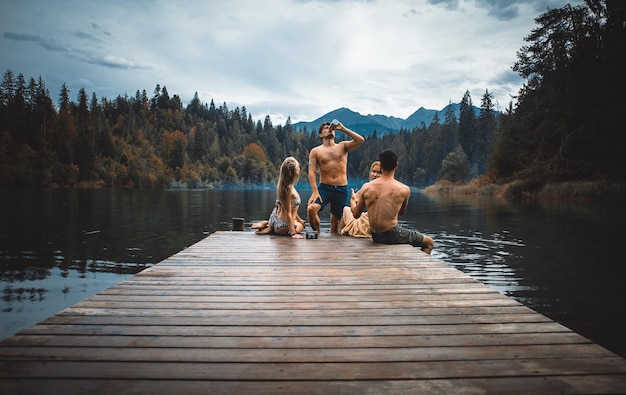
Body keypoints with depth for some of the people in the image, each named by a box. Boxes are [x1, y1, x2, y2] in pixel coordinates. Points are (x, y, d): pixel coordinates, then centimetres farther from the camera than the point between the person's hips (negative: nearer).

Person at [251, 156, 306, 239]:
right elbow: (288, 213, -25)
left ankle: (266, 224, 15)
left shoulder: (282, 185, -1)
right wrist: (293, 233, -22)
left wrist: (299, 219, 19)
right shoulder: (289, 189, -27)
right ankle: (269, 229, 1)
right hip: (282, 225, -8)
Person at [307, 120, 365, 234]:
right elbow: (312, 172, -3)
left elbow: (360, 140, -5)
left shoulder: (343, 146, 10)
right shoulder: (316, 151, 5)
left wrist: (342, 128, -4)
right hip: (324, 187, -1)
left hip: (342, 189, 1)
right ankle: (317, 234, -5)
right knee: (311, 209, -26)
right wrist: (315, 191, -15)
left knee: (335, 221, 6)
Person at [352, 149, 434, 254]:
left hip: (375, 236, 5)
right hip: (392, 235, -5)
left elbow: (356, 214, 4)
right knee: (429, 243, 15)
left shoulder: (366, 187, -5)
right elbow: (401, 212, 7)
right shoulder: (404, 189, -11)